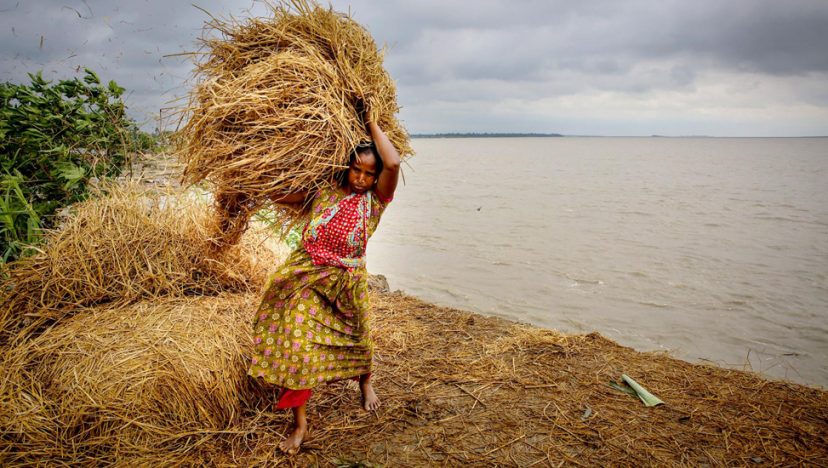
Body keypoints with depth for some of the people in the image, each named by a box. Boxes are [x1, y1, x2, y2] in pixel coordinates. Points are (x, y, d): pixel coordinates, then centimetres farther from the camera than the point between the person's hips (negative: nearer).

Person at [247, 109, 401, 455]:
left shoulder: (375, 200, -7)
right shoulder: (324, 193, 2)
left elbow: (394, 163, -24)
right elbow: (280, 196, 12)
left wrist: (372, 124, -14)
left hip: (344, 282, -1)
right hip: (306, 275, 2)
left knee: (355, 338, 17)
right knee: (297, 341, -7)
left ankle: (365, 381, 53)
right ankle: (300, 423, 7)